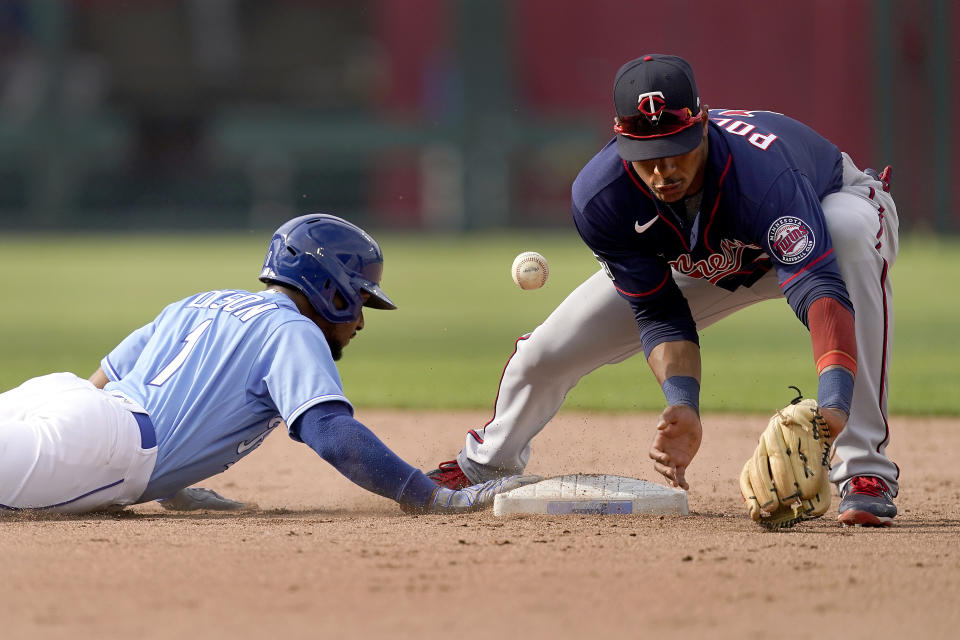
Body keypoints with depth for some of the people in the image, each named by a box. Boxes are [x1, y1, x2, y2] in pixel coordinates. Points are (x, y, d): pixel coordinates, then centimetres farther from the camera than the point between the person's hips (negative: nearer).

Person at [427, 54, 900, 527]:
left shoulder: (760, 170, -47)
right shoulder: (598, 198, -33)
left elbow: (816, 284, -58)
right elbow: (660, 315, -25)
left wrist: (833, 401, -75)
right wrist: (682, 407, -44)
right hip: (702, 264, 4)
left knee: (852, 237, -41)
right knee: (546, 352, -1)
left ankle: (865, 470, -36)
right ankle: (487, 462, 36)